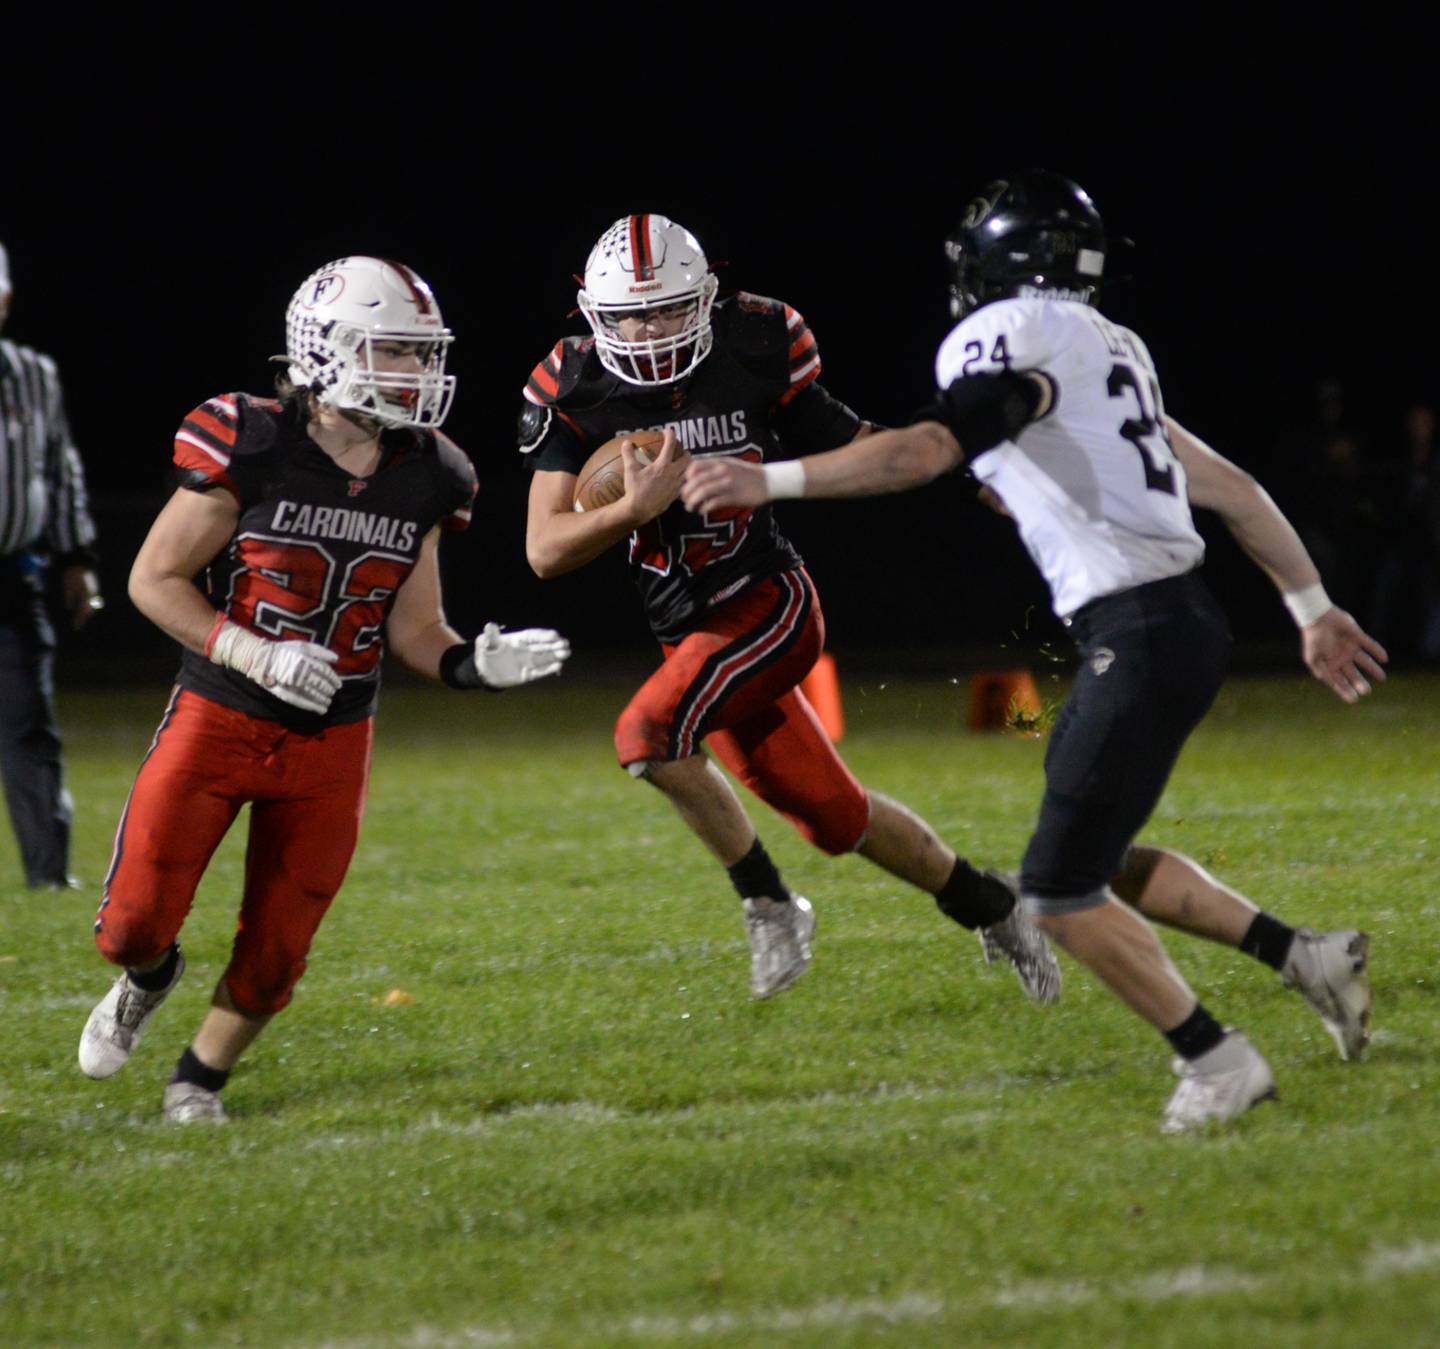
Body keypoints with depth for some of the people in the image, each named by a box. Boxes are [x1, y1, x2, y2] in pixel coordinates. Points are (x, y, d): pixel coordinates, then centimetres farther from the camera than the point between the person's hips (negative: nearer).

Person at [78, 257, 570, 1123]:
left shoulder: (424, 480, -2)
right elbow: (155, 579, -10)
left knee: (275, 954, 6)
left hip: (331, 744, 3)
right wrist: (255, 654, -22)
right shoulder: (250, 449, -16)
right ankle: (149, 979, 33)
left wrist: (472, 665, -17)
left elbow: (413, 630, 5)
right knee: (135, 926, -4)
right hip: (219, 721, -3)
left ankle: (201, 1080, 32)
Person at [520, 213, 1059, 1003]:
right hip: (689, 635, 4)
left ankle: (768, 903, -10)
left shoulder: (756, 347, -10)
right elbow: (545, 551, -10)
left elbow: (853, 449, 4)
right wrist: (634, 509, -26)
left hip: (769, 604, -4)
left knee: (648, 736, -27)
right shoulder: (575, 390, -6)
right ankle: (989, 911, 31)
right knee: (835, 821, 9)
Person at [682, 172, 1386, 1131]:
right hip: (1175, 622, 9)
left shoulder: (1014, 336, -9)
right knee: (1094, 863, 20)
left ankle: (1218, 1064, 4)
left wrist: (769, 482, -29)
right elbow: (1230, 488, 23)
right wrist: (1313, 608, 30)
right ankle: (1308, 958, 20)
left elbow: (925, 451, -25)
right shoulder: (1107, 350, 19)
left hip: (1141, 638, -9)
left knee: (1062, 895, -2)